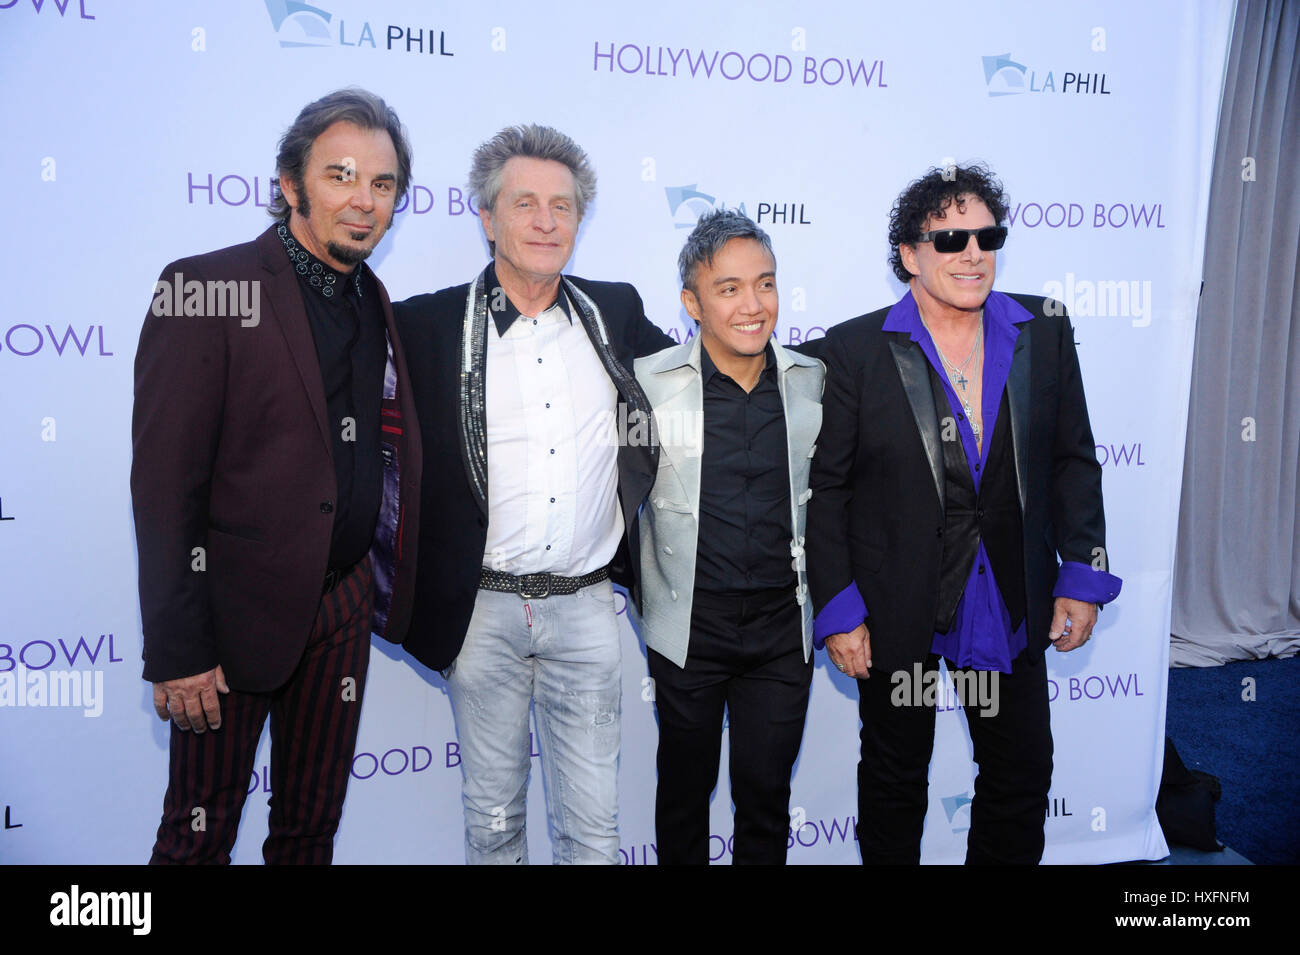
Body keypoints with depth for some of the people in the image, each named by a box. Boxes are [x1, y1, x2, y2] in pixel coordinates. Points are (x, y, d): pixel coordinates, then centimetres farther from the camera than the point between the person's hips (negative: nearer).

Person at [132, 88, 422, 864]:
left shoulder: (374, 304, 8)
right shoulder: (208, 289, -12)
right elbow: (164, 481, -15)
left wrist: (384, 590, 7)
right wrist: (177, 650, -16)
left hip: (346, 603, 6)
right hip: (240, 607, -5)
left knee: (314, 825, 18)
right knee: (202, 832, 10)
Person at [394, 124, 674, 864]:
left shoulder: (616, 312, 6)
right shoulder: (433, 324, -2)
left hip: (587, 607, 2)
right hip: (483, 609, -1)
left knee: (593, 823, 9)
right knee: (493, 814, 15)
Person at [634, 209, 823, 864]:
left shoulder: (812, 381, 1)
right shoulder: (649, 381, -8)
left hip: (783, 622, 2)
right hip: (689, 625, -1)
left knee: (766, 795, 12)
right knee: (685, 789, 15)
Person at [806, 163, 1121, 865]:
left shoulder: (1044, 330, 0)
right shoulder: (856, 348, -10)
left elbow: (1073, 460, 6)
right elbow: (827, 487, -8)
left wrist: (1083, 576, 0)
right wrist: (837, 610, -10)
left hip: (1014, 605, 3)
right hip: (895, 609, -3)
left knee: (1022, 778, 16)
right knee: (894, 779, 16)